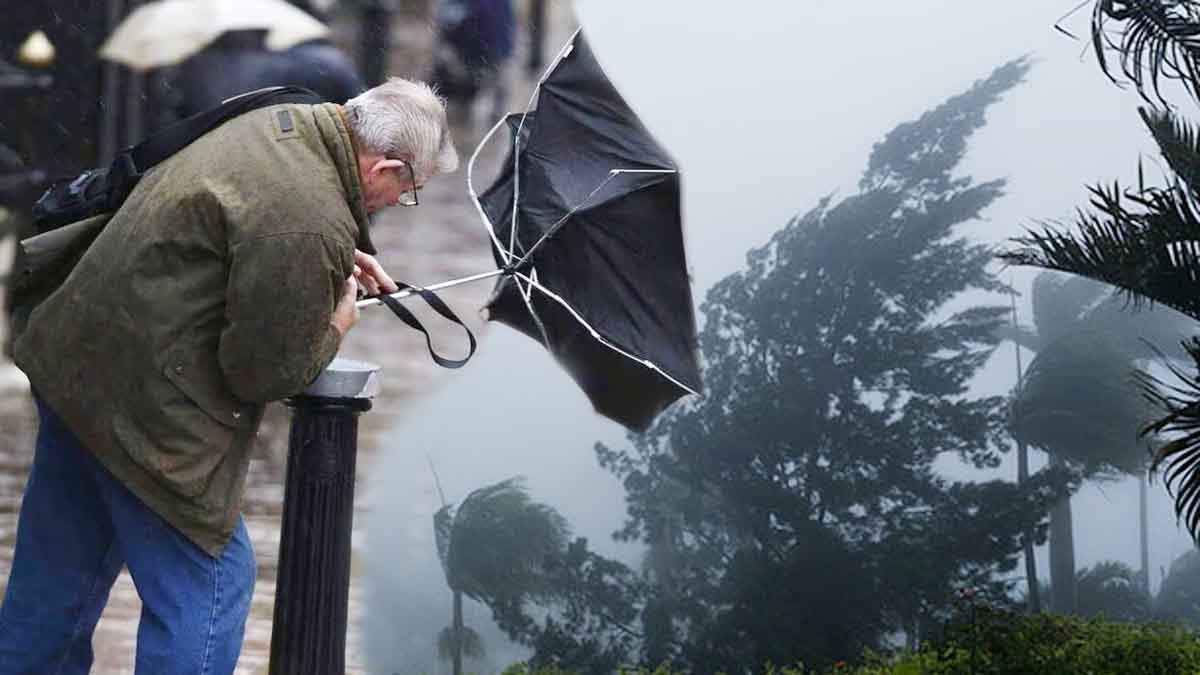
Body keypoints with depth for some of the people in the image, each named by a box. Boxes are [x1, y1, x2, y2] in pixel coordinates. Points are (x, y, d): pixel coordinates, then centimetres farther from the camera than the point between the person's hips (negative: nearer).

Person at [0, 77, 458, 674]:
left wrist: (341, 260, 22)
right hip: (146, 407, -10)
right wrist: (337, 327, 0)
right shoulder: (311, 225, -27)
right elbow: (266, 371, -18)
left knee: (65, 567, 24)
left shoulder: (278, 124, 3)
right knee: (208, 582, 0)